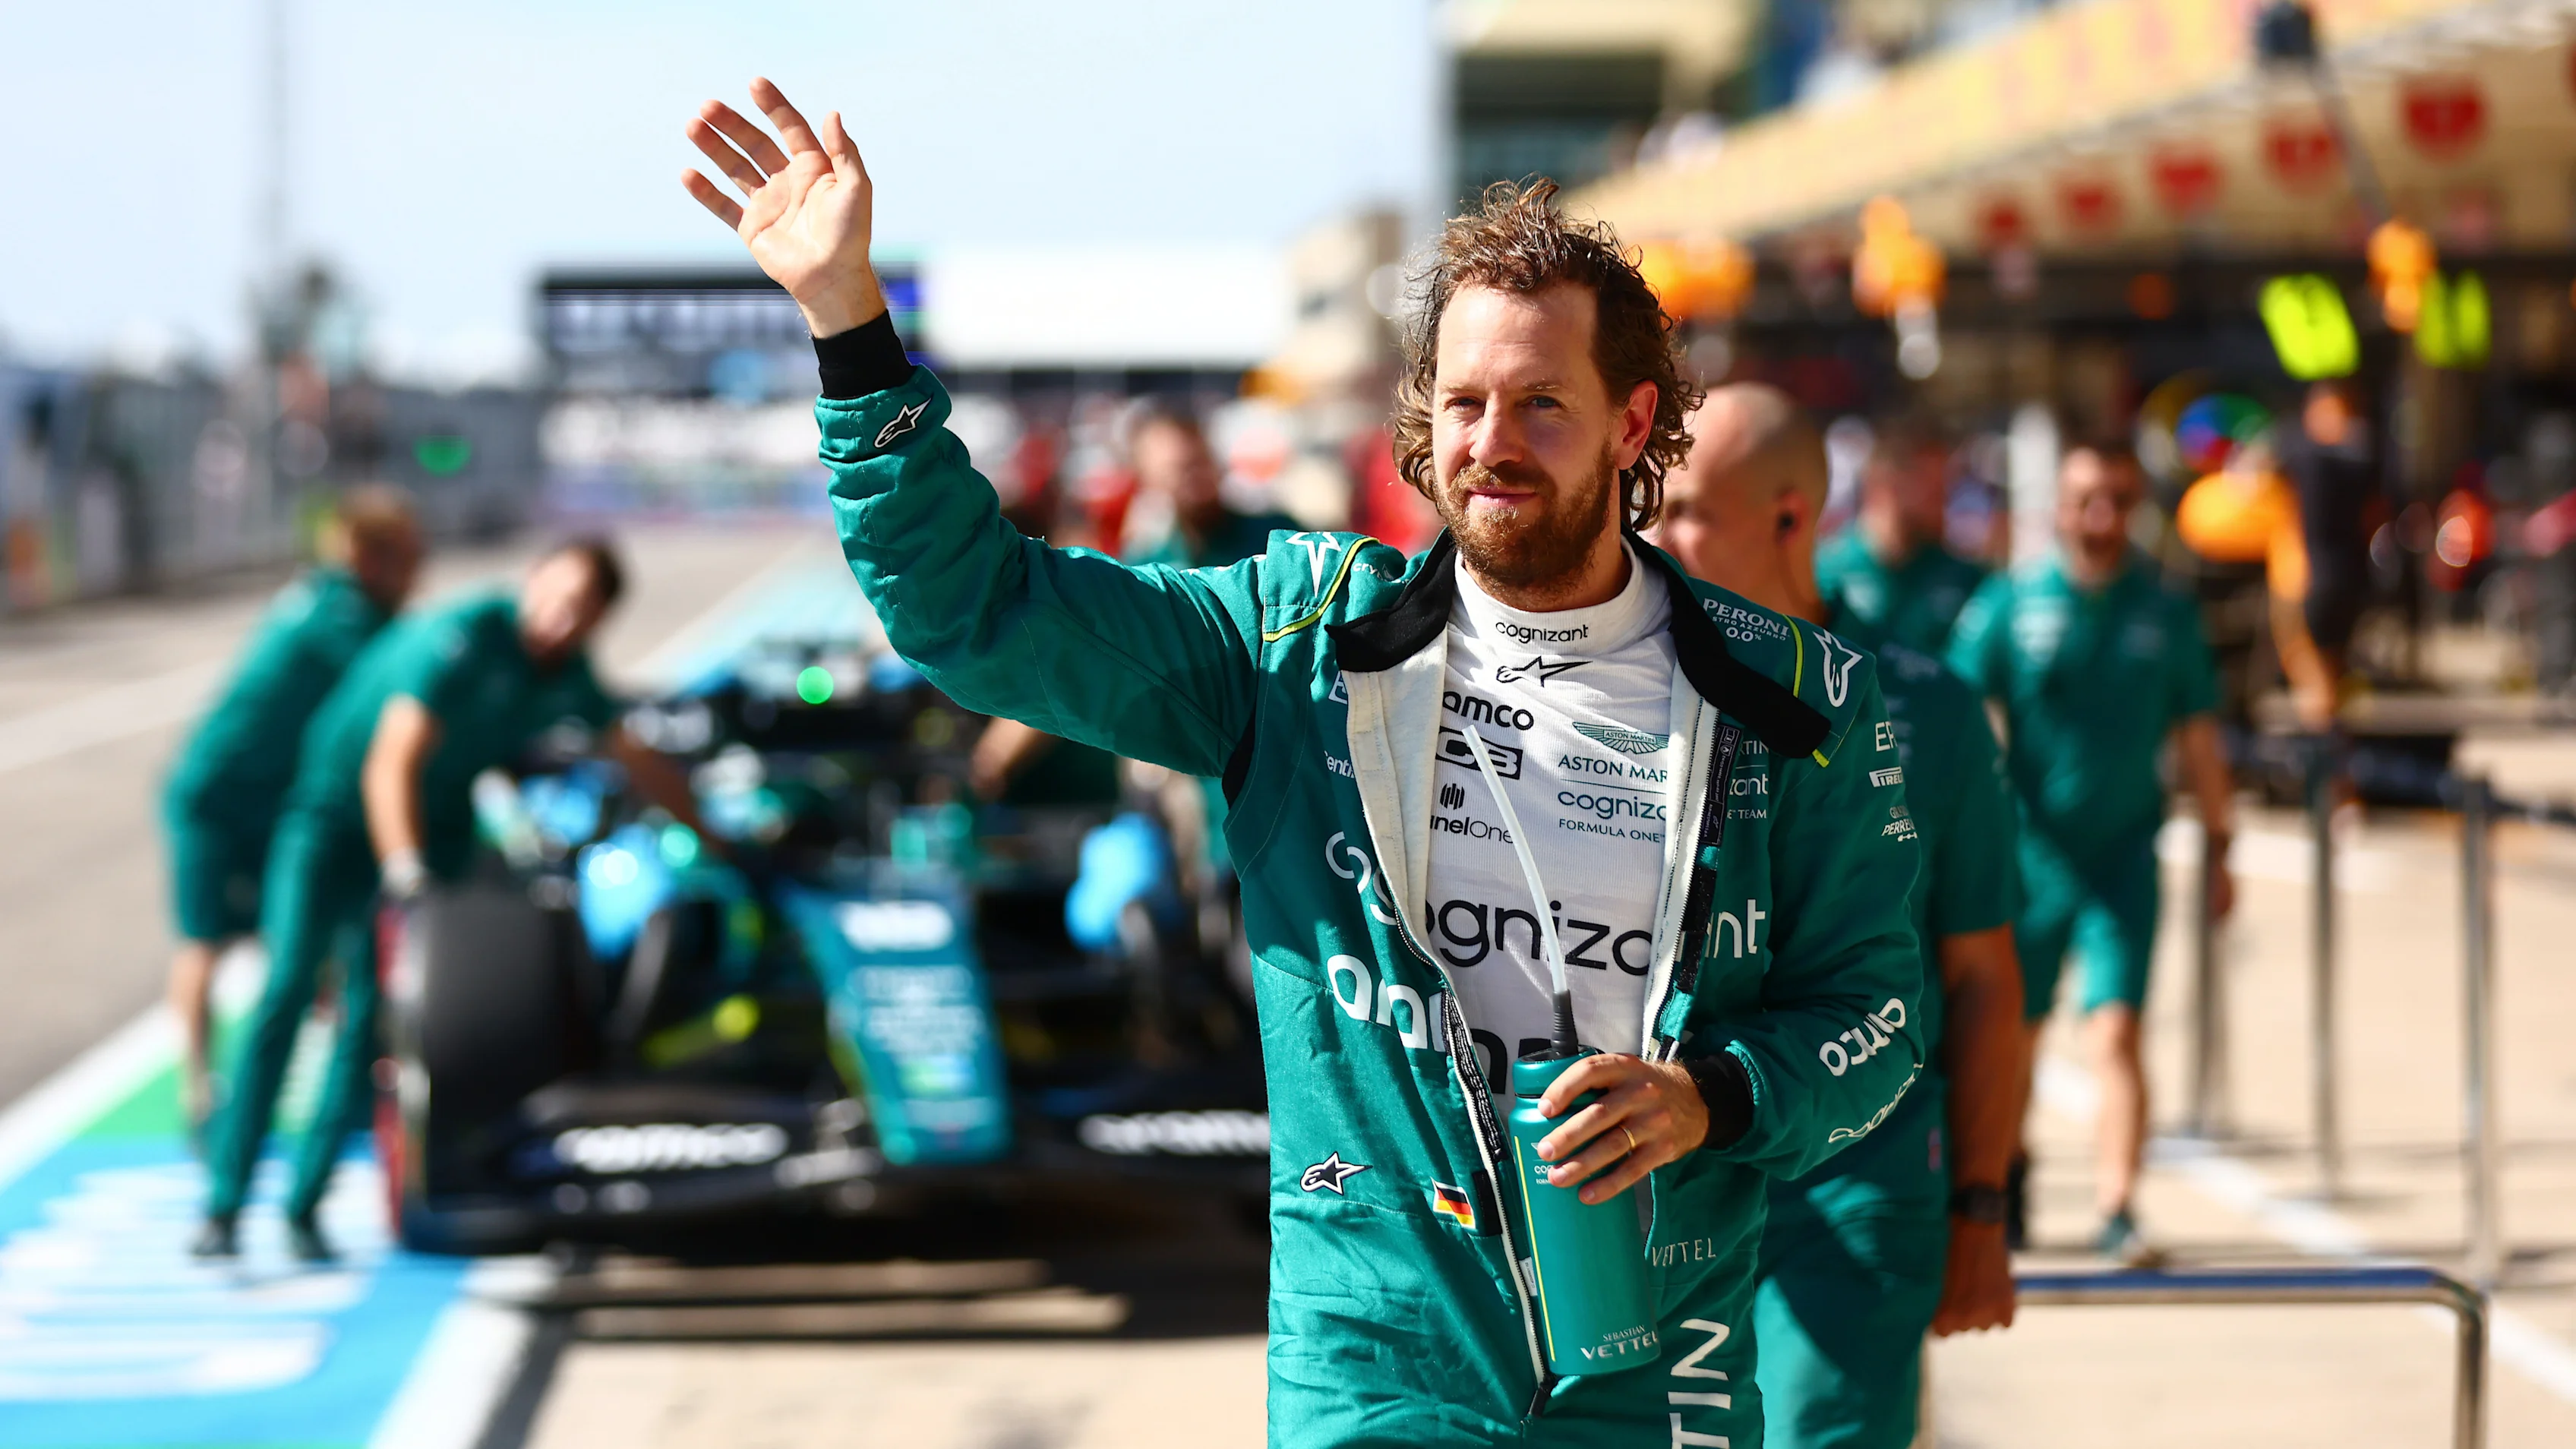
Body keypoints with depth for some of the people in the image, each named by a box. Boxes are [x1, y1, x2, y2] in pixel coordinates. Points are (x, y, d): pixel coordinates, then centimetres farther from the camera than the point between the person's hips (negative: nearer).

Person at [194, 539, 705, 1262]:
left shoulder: (569, 673, -3)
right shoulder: (461, 638, -27)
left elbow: (637, 760, 15)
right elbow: (390, 763, -34)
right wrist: (404, 873, -44)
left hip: (433, 826, 6)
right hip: (336, 803, -6)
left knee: (370, 1012, -5)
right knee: (287, 991, -15)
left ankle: (305, 1204, 0)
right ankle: (223, 1205, -15)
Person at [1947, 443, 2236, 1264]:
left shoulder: (2165, 614, 4)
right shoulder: (2009, 604, -2)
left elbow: (2197, 739, 11)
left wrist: (2219, 848, 11)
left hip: (2124, 853, 0)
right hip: (2028, 850, 0)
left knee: (2116, 1029, -13)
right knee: (2014, 1032, 12)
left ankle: (2117, 1207, -15)